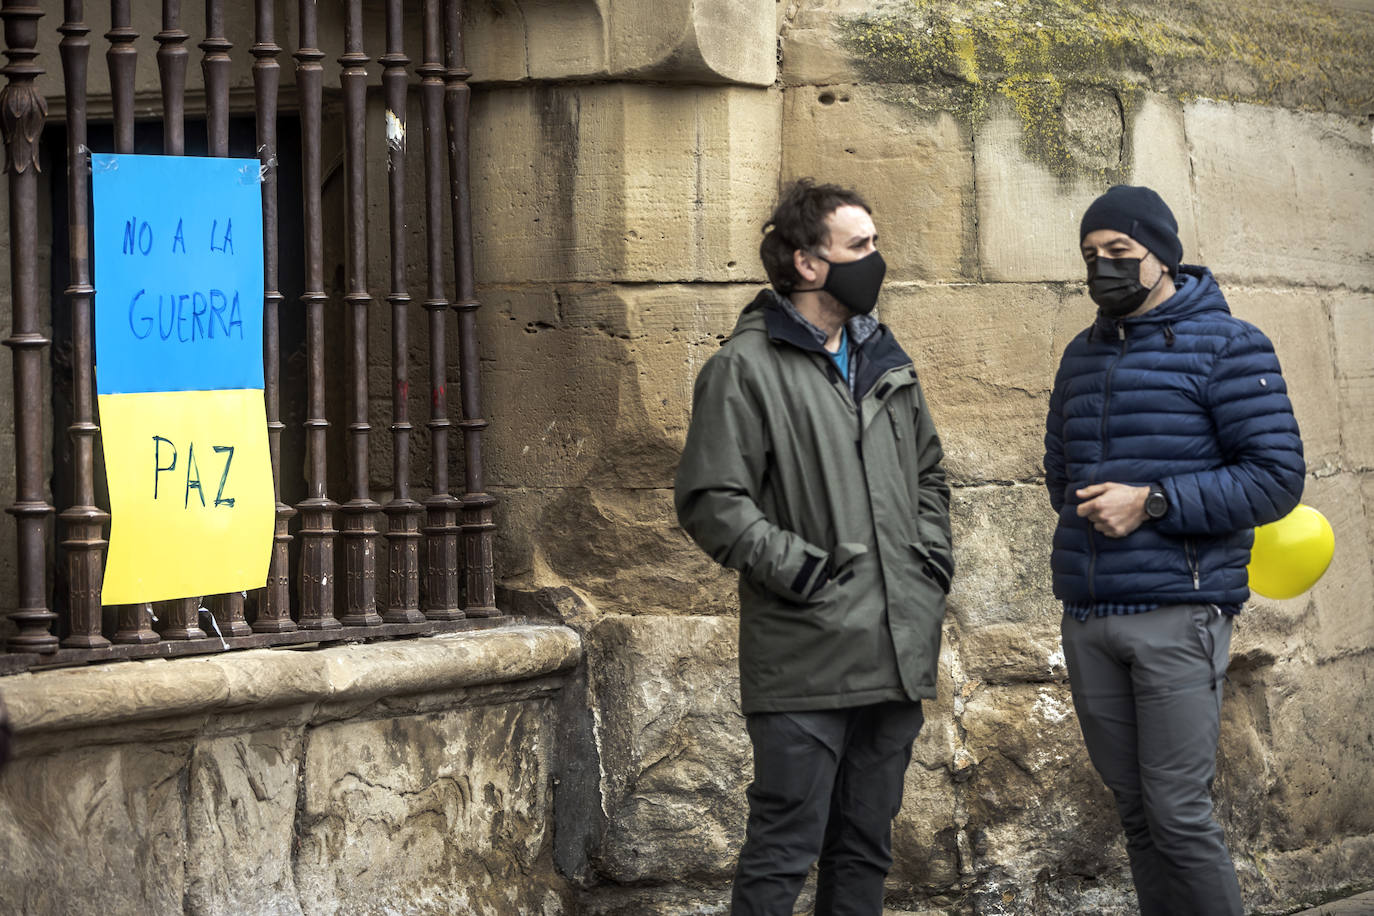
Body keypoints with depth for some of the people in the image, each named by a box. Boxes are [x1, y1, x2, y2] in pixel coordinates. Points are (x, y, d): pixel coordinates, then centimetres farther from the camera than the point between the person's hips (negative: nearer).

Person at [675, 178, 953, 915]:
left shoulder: (884, 360, 16)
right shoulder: (746, 369, -6)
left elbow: (928, 473, 27)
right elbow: (710, 501, -11)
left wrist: (933, 563, 12)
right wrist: (798, 570, -16)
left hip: (895, 656, 7)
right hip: (804, 660, -7)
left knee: (865, 849, 13)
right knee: (783, 853, -7)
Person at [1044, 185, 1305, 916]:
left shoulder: (1226, 347, -3)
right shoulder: (1083, 355, 17)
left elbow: (1277, 478, -10)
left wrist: (1152, 503, -16)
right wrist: (1092, 511, 10)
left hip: (1177, 617, -6)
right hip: (1088, 620, 6)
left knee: (1178, 814, -10)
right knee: (1135, 812, 8)